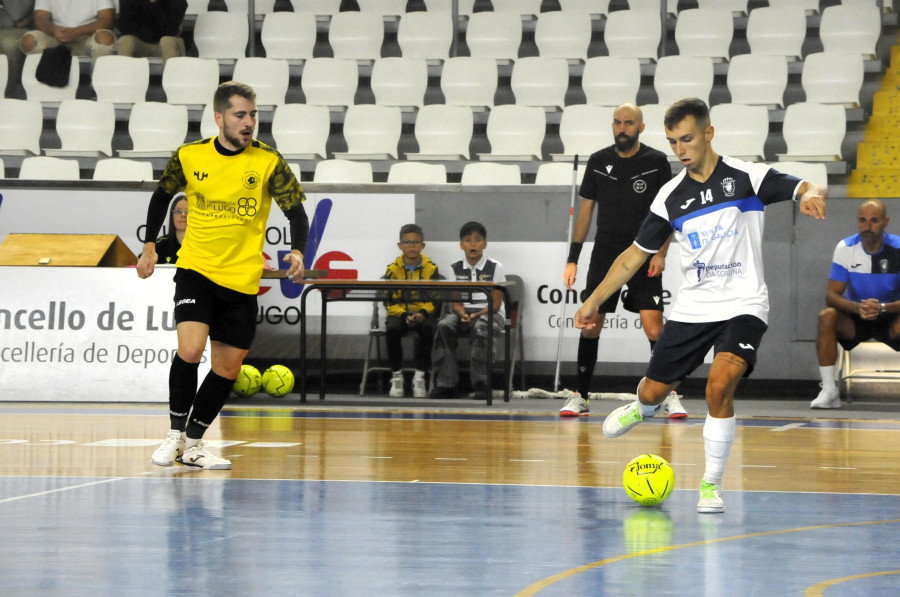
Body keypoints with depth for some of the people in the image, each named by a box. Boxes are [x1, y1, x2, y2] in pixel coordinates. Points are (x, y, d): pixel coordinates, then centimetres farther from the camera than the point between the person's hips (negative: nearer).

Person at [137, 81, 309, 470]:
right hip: (195, 267, -1)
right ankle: (175, 435, -2)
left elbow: (296, 212, -5)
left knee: (228, 368, 6)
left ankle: (193, 443, 22)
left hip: (242, 278, 1)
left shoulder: (268, 162, -7)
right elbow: (162, 196, 15)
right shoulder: (188, 157, -3)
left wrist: (298, 252, -23)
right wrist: (150, 245, 9)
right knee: (190, 349, -20)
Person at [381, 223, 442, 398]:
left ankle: (419, 377, -24)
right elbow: (389, 302, -2)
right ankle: (396, 376, -17)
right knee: (392, 330, -32)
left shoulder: (431, 268, 2)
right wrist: (404, 316, -18)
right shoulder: (393, 269, 2)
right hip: (398, 312, 0)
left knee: (427, 329, -34)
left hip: (424, 313, 0)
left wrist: (423, 313, -20)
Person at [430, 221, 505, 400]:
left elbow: (495, 304, -4)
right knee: (444, 326, -29)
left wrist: (477, 316, -19)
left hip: (489, 314, -3)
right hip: (463, 313, 3)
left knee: (480, 328, -38)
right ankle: (445, 384, -28)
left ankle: (480, 385, -35)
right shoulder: (455, 269, 9)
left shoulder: (494, 267, 0)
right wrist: (463, 315, -18)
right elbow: (455, 302, 4)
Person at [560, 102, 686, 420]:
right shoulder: (598, 162, 4)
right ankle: (580, 396, 11)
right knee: (590, 325, 1)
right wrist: (573, 258, 5)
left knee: (654, 328, -11)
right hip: (605, 253, 2)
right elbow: (586, 209, 9)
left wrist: (661, 253, -9)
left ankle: (670, 396, 1)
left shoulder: (657, 161, -3)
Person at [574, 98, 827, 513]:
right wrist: (594, 301, 9)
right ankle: (644, 408, 48)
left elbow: (807, 188, -10)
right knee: (652, 392, 7)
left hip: (742, 304, -4)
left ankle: (711, 485, -12)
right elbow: (636, 254, 12)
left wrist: (812, 195, -35)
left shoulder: (745, 176, -6)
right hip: (691, 308, 4)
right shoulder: (671, 196, 4)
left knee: (720, 383, -27)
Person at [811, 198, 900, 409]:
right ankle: (829, 391, -25)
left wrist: (883, 308, -37)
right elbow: (831, 295, -13)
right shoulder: (845, 248, -9)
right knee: (826, 316, -29)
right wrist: (857, 307, -33)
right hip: (855, 320, 2)